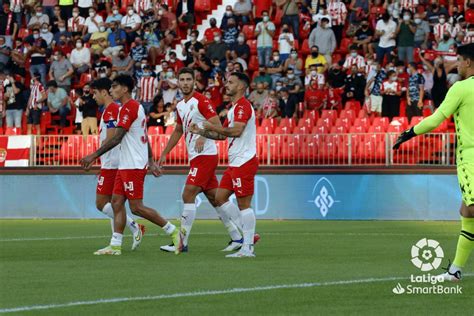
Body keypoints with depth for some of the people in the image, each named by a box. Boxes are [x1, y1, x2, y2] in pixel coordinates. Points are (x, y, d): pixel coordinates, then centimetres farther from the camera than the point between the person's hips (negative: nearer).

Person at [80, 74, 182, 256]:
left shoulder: (128, 108, -15)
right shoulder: (136, 107, 17)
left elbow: (116, 138, -21)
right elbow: (145, 137, 20)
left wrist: (94, 156, -20)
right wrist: (151, 161, 22)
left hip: (133, 165, -10)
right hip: (126, 165, 10)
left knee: (136, 207, -8)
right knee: (116, 202, 6)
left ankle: (173, 231, -1)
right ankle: (115, 246, 4)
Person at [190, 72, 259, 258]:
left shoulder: (243, 106, -12)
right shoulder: (234, 108, 21)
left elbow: (236, 131, -24)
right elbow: (223, 135, 25)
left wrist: (213, 127, -15)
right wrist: (201, 132, 14)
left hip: (244, 162, -11)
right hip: (235, 163, 11)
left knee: (243, 204, -8)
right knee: (220, 197, 11)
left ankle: (247, 248, -6)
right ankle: (246, 234, 14)